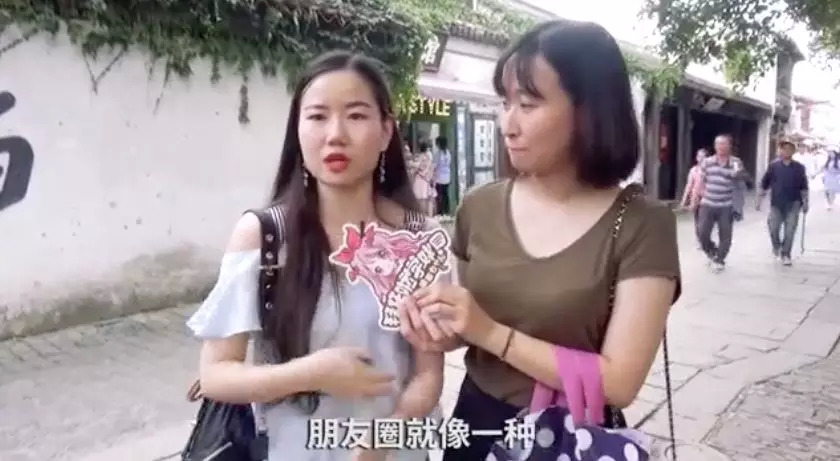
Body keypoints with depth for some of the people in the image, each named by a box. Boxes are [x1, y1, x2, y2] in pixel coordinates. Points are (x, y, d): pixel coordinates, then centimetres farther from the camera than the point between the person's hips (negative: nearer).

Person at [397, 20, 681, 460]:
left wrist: (491, 332, -25)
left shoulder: (641, 224, -17)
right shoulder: (480, 207, -6)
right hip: (478, 420, 4)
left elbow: (619, 382, -19)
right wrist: (440, 329, -14)